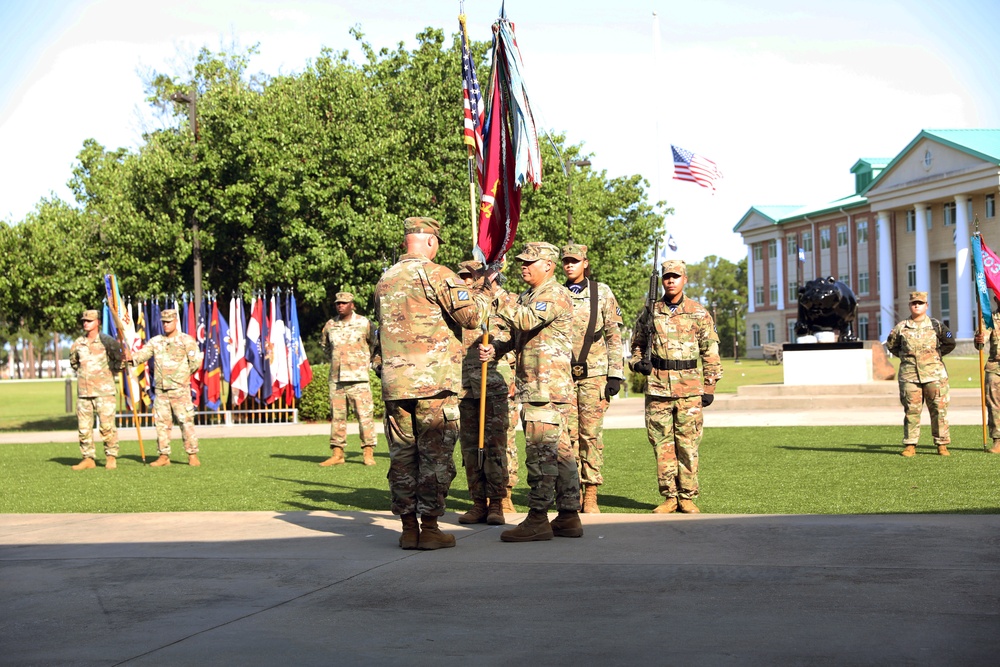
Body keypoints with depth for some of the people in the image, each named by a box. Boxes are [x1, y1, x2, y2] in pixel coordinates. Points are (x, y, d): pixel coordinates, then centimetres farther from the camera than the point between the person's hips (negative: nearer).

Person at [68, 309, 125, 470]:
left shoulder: (106, 342, -2)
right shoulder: (77, 344, 12)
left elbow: (120, 362, 3)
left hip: (104, 391, -5)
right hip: (83, 392, 5)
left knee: (107, 426, -7)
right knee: (84, 427, 5)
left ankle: (111, 457, 2)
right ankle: (88, 458, 12)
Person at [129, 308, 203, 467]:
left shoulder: (186, 340, -1)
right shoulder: (156, 341, 12)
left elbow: (196, 361, -4)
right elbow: (142, 354, 2)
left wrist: (185, 375, 2)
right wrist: (131, 357, -17)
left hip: (180, 389, -5)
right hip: (161, 390, 5)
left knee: (186, 421, -5)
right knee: (161, 422, 5)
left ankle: (192, 455, 1)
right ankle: (164, 456, 12)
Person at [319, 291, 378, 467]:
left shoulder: (364, 323, -1)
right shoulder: (330, 325, 7)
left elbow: (372, 344, 16)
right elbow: (324, 344, 27)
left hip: (358, 378, -3)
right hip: (336, 379, 3)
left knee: (365, 415, -5)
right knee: (337, 416, 5)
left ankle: (368, 453, -1)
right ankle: (337, 454, 9)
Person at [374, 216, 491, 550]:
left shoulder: (385, 280, 14)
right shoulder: (436, 274, -7)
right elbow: (471, 316, -10)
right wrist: (483, 292, 8)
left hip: (394, 382, 6)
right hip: (434, 382, -6)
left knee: (402, 456, 9)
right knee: (435, 455, 0)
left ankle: (408, 528, 12)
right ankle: (429, 528, 0)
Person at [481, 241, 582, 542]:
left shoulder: (556, 295, -11)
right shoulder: (527, 296, 21)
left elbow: (525, 320, -27)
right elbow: (519, 335, 24)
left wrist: (497, 292, -24)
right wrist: (495, 349, 5)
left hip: (547, 389, -10)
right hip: (534, 387, 10)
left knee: (540, 452, -10)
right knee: (559, 451, 11)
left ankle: (538, 520, -8)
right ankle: (569, 517, 14)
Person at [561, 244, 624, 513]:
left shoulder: (601, 292, 6)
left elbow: (614, 335, 4)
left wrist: (615, 374, -3)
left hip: (594, 372, -2)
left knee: (591, 433, -4)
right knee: (568, 433, -1)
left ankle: (591, 495, 0)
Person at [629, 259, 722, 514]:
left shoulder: (699, 314, 4)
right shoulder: (650, 312, 8)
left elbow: (711, 353, 6)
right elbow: (637, 344, 20)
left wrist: (710, 388, 1)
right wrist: (638, 362, -2)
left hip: (689, 387, -2)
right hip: (657, 386, 2)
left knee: (688, 443, 0)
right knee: (661, 442, 2)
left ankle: (687, 497, 7)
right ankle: (669, 497, 9)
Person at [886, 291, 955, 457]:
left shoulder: (935, 325, 6)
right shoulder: (901, 328, 6)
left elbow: (950, 343, 14)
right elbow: (891, 345, 19)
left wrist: (936, 354, 9)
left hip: (934, 374, 0)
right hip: (909, 375, 0)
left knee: (939, 409, 0)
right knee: (911, 410, 0)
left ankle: (942, 444, 6)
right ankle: (910, 445, 5)